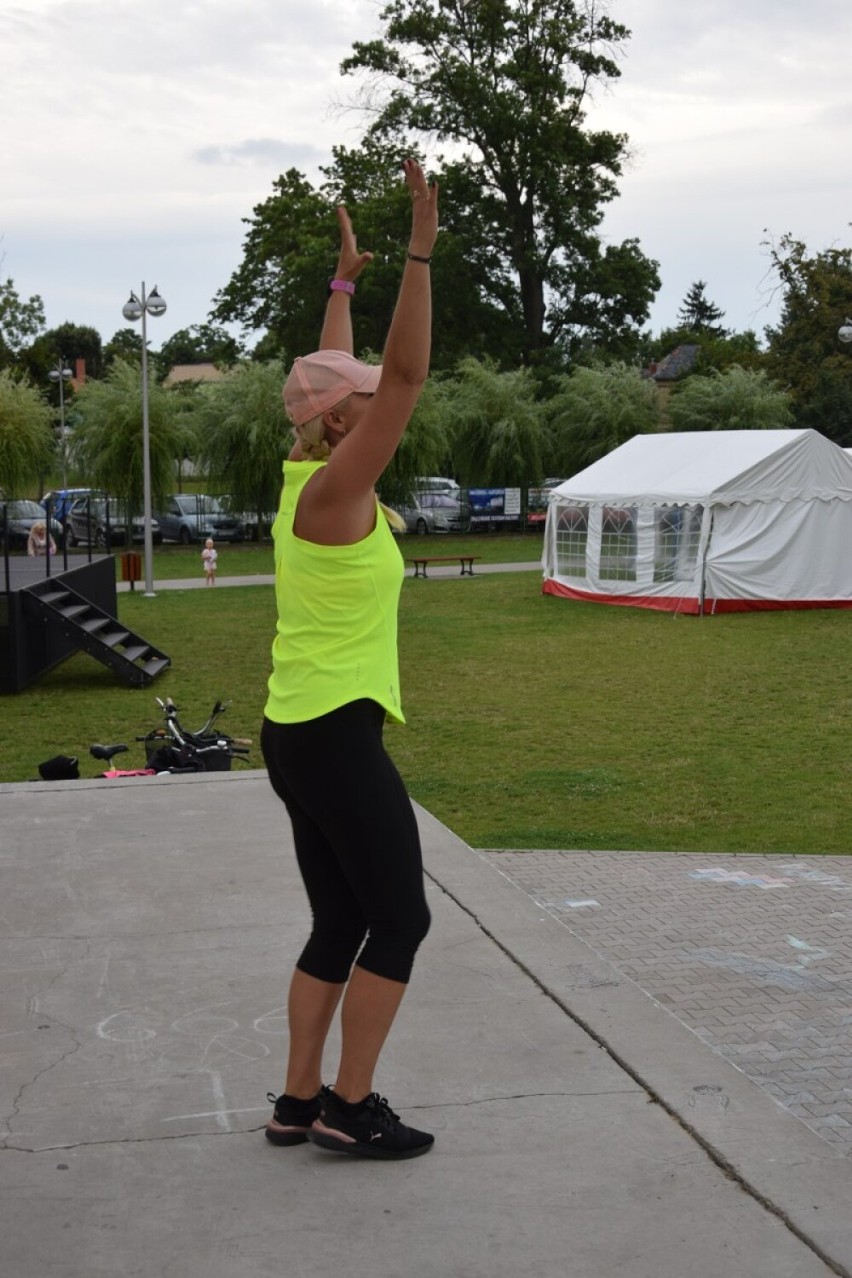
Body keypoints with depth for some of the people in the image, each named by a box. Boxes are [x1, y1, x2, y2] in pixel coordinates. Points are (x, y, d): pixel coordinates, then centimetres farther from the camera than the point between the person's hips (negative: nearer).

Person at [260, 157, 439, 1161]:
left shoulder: (305, 475, 9)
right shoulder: (335, 490, -14)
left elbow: (335, 375, 25)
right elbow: (405, 372, -22)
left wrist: (344, 283, 33)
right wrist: (419, 250, -21)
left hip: (298, 733, 10)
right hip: (336, 735, -10)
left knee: (341, 926, 14)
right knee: (399, 920, 0)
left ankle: (298, 1101, 19)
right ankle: (349, 1106, 7)